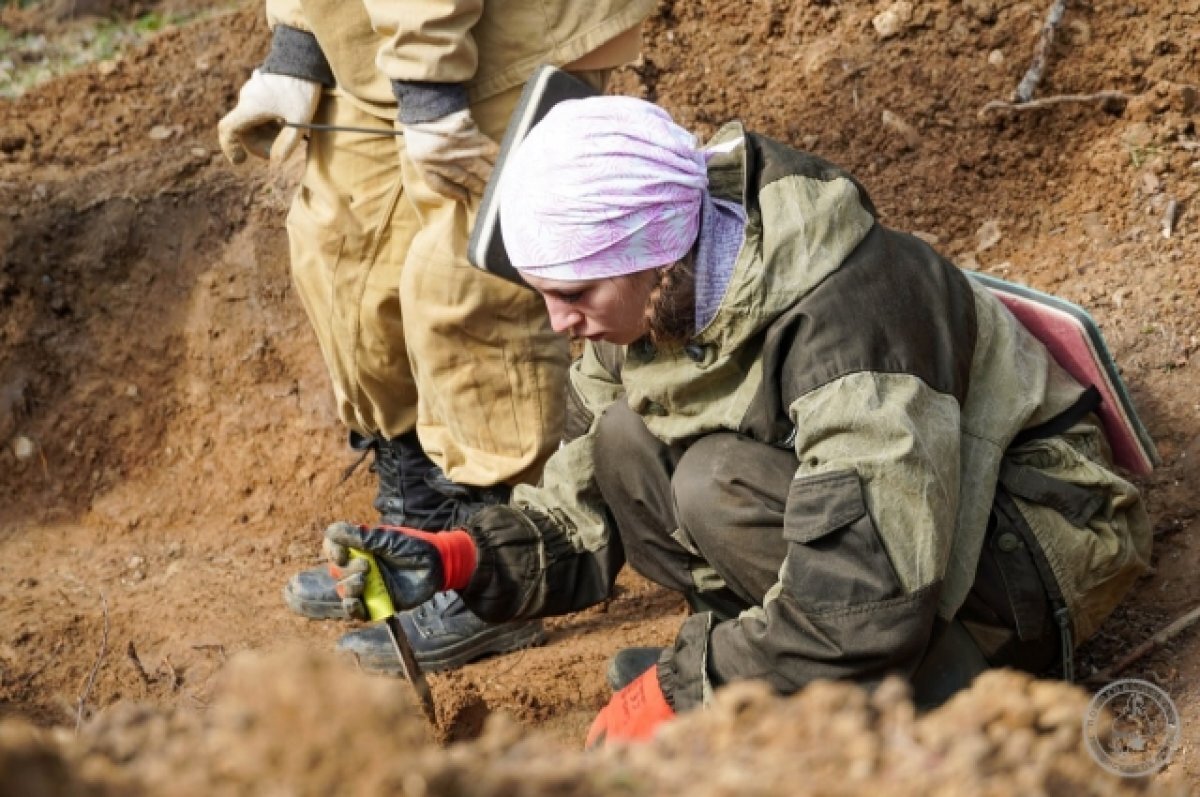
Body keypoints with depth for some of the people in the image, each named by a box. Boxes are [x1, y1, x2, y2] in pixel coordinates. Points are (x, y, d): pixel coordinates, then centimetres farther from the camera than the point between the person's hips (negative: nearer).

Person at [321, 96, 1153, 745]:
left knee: (723, 484, -29)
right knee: (622, 447, -9)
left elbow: (868, 604, -37)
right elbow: (583, 517, 3)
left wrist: (679, 696, -28)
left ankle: (940, 682, -14)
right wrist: (455, 560, -15)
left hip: (1035, 540, -7)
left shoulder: (845, 303, -33)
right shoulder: (647, 302, -8)